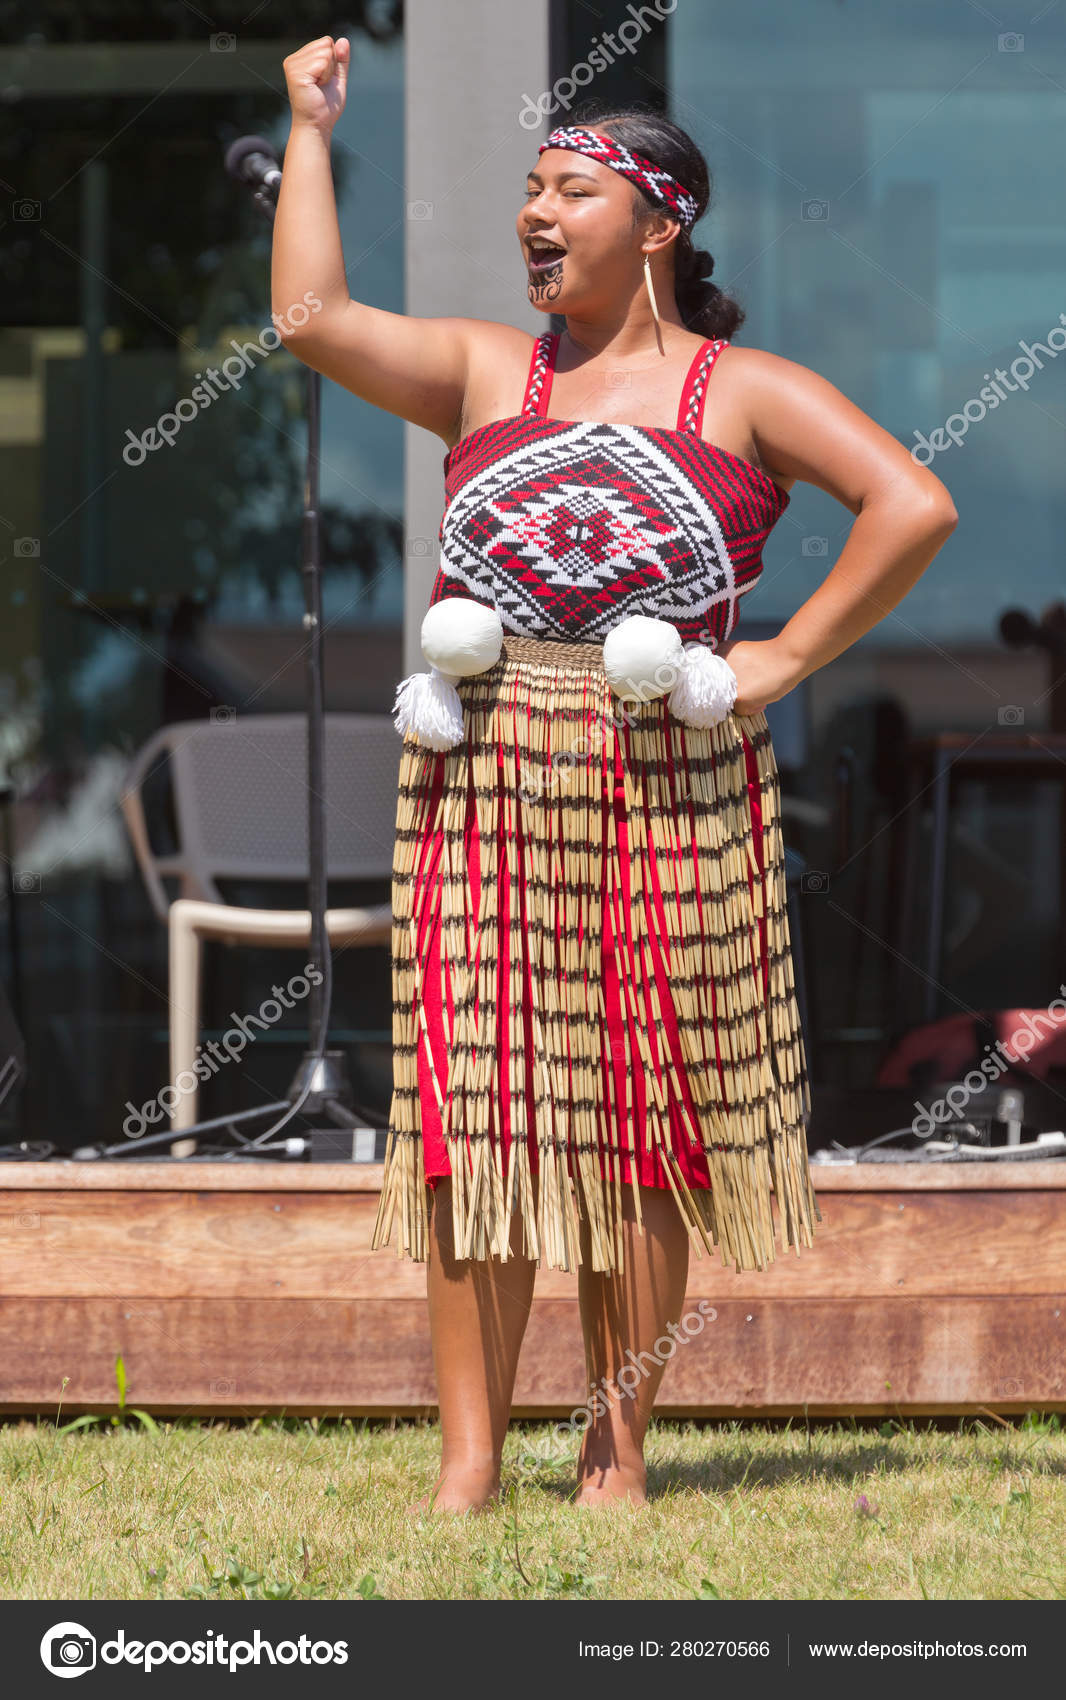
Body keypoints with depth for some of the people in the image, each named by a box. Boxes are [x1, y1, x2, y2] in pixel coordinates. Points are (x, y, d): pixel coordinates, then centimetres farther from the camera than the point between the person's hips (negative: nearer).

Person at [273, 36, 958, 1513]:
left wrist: (788, 659, -6)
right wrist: (310, 128, 8)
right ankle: (470, 1458, -2)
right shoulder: (484, 372, 14)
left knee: (646, 1116, 1)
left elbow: (915, 508, -3)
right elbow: (311, 318, 1)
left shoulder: (743, 393, 5)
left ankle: (619, 1451, 7)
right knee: (473, 1105, -4)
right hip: (486, 785, 2)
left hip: (665, 788, -2)